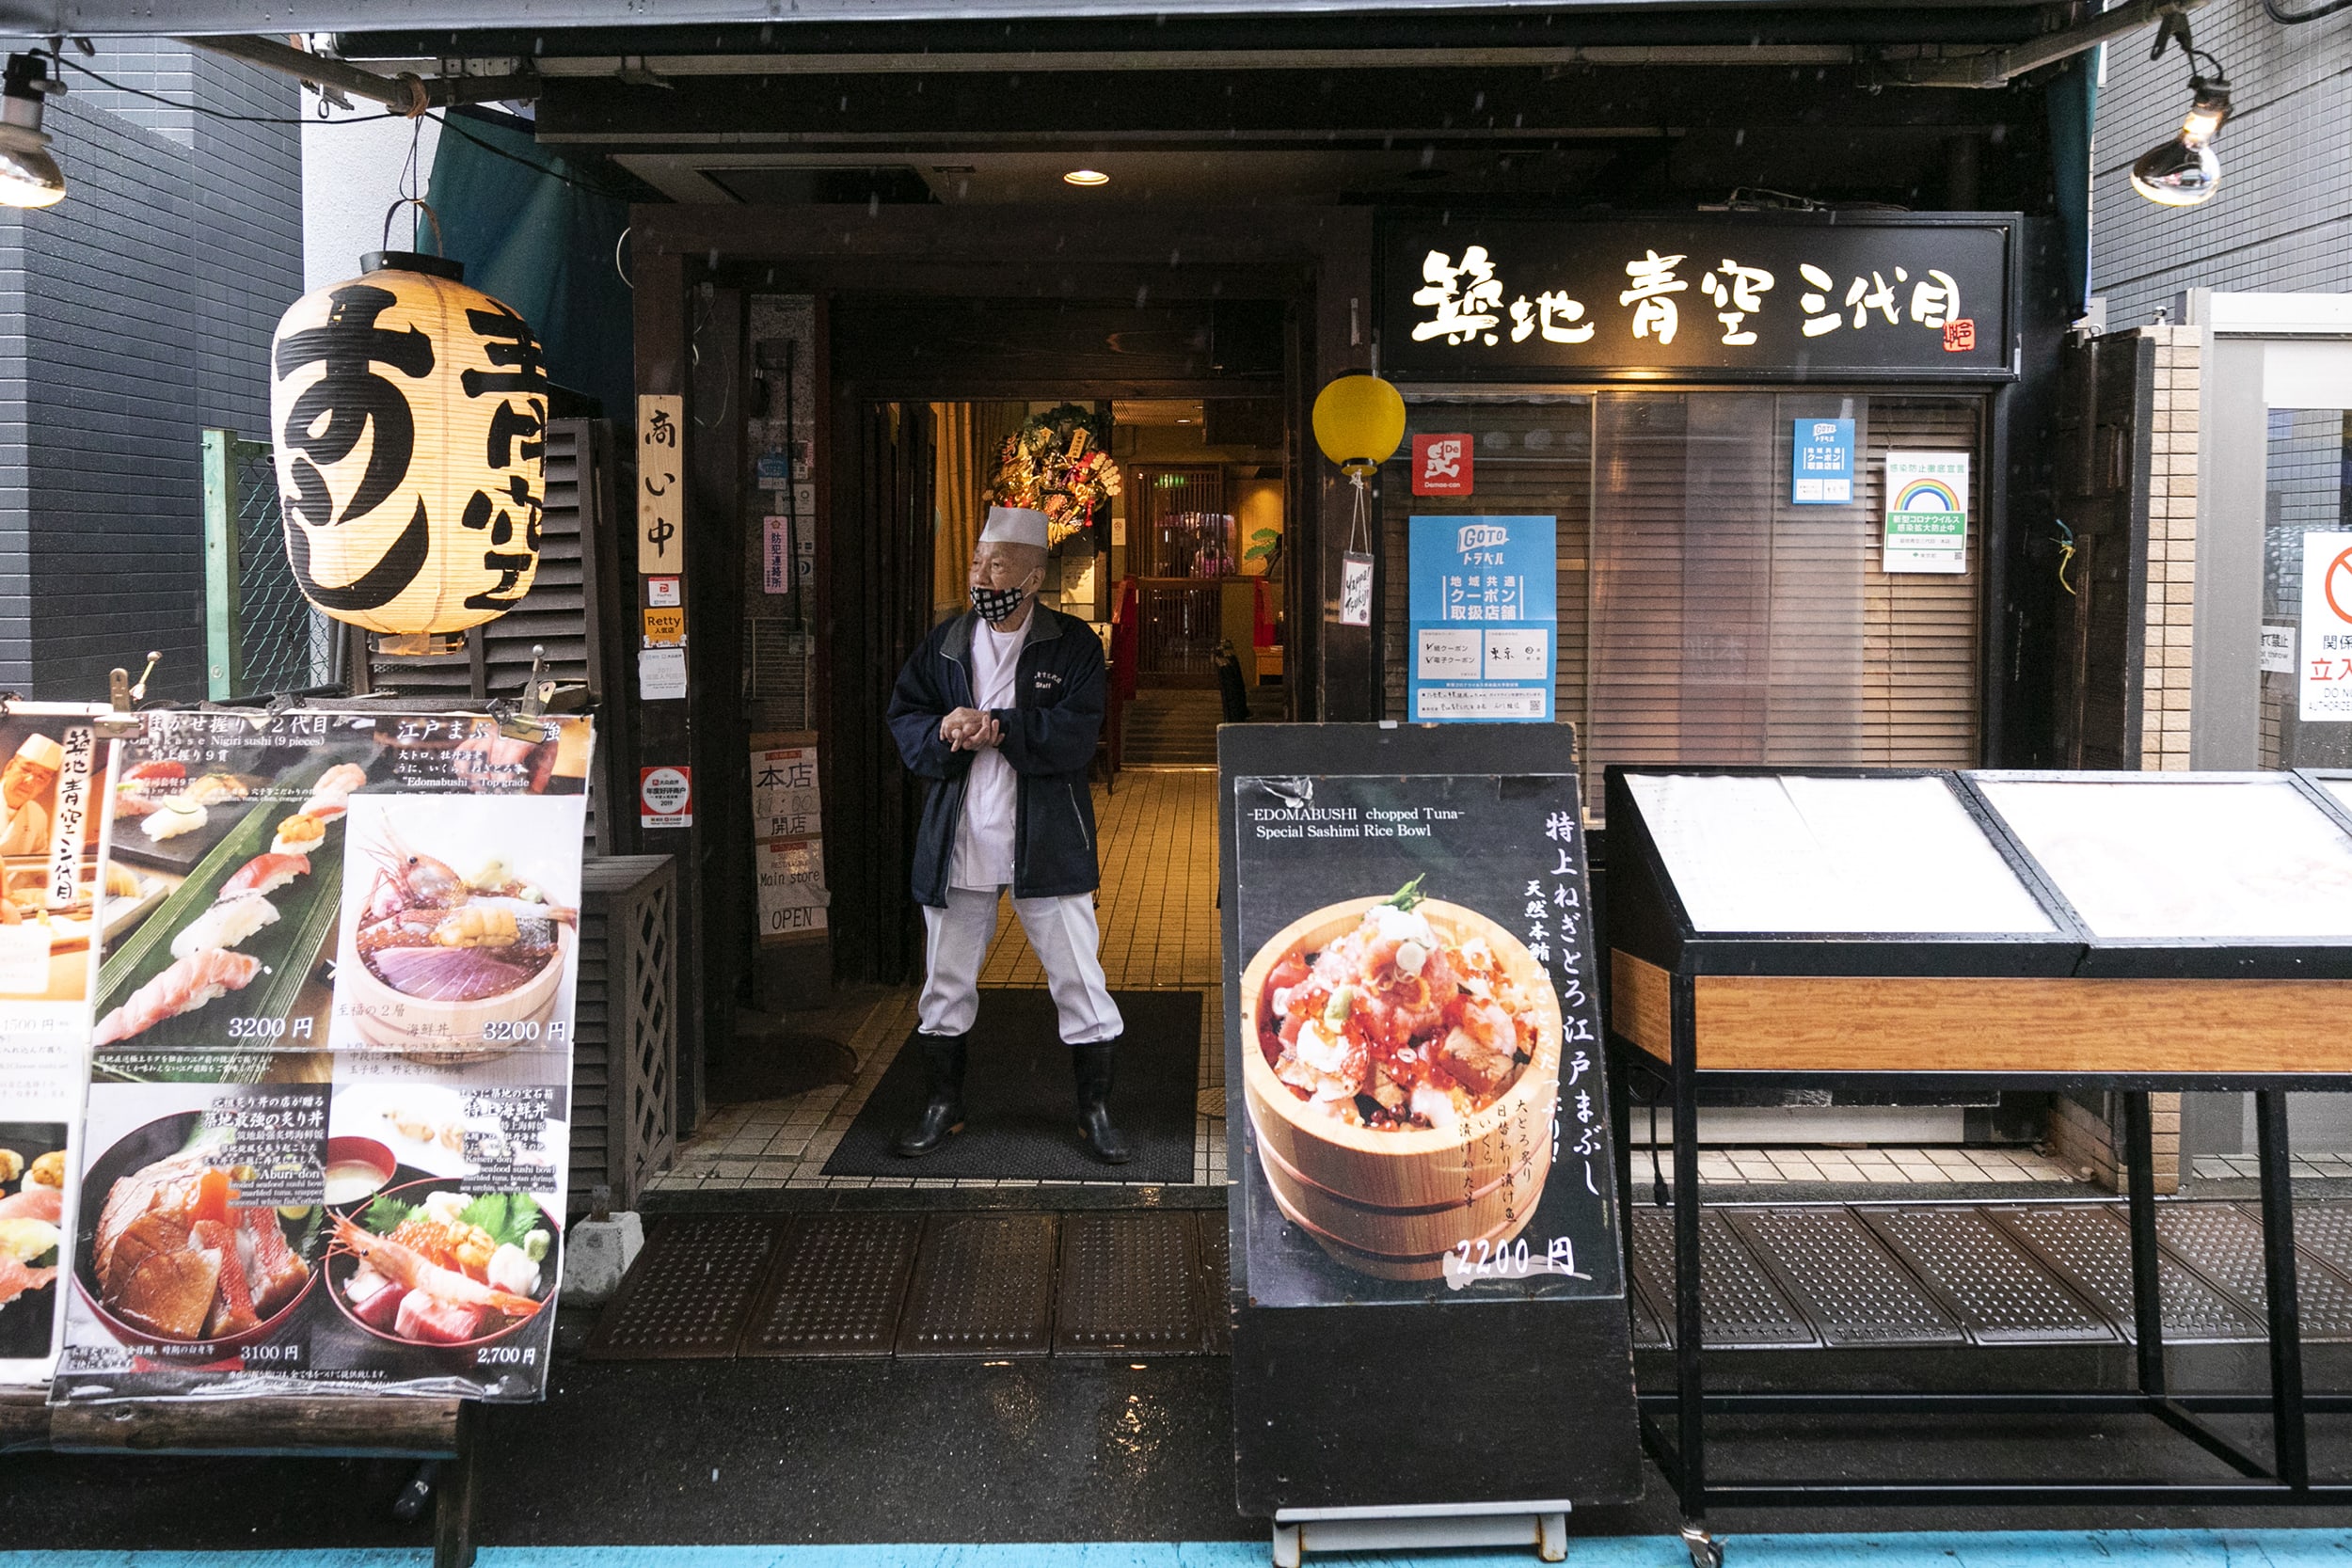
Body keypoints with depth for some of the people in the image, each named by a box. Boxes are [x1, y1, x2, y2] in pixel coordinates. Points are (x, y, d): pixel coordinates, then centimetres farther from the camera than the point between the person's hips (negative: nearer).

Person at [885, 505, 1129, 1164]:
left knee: (1079, 979, 1)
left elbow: (1076, 736, -14)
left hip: (1047, 842, -3)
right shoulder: (945, 641, 8)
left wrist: (993, 729, -20)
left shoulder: (1073, 645, -3)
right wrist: (947, 737, -15)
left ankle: (1095, 1112, 16)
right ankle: (942, 1106, 28)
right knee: (946, 979, 12)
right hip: (958, 838, 3)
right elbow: (904, 717, 6)